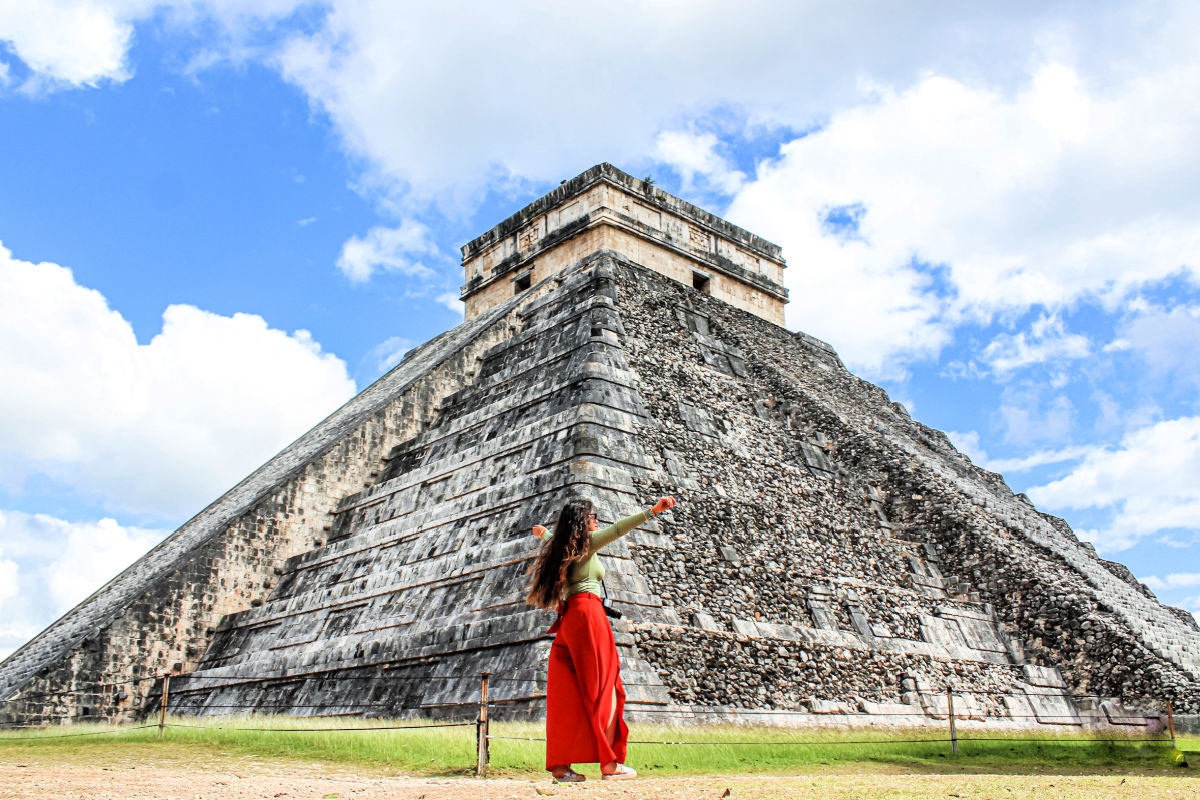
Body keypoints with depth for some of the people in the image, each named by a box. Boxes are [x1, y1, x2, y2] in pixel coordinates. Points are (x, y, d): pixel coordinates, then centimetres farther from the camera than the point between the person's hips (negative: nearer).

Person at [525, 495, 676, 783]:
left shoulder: (562, 546, 20)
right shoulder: (587, 543, -2)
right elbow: (618, 529, -15)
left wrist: (544, 534, 67)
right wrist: (652, 511, -22)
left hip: (569, 617, 8)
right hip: (587, 611, -8)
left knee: (569, 693, 5)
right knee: (603, 689, -8)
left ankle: (560, 765, 4)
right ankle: (609, 763, -10)